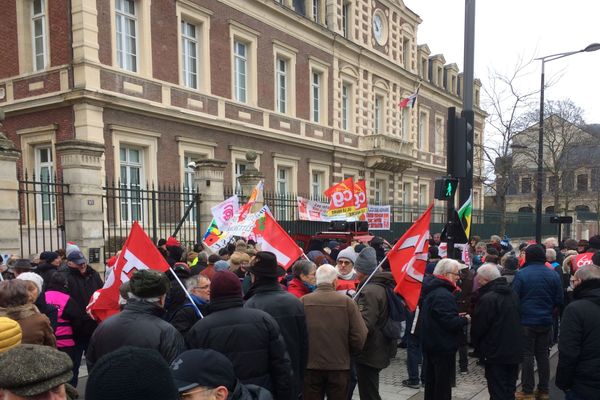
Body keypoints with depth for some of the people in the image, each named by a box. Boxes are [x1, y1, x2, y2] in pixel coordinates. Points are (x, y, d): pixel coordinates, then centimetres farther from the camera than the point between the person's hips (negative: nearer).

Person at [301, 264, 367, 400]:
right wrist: (348, 353, 10)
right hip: (339, 367, 0)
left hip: (310, 366, 0)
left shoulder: (303, 301, -9)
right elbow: (359, 337, -9)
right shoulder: (347, 302, -9)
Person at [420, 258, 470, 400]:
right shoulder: (444, 295, -24)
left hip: (429, 344, 10)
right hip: (443, 346, -10)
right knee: (443, 383, 2)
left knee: (431, 380, 20)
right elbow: (451, 323, -26)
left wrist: (457, 316, 6)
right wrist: (464, 319, -8)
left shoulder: (431, 290, 8)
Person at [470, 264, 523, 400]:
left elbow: (478, 327, -16)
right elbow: (518, 320, 15)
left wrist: (476, 344, 2)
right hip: (515, 352, 8)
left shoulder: (487, 299, -21)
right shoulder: (513, 294, 5)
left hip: (496, 354, -8)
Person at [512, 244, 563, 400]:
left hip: (526, 321, -4)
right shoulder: (553, 274, -1)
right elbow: (559, 300, 3)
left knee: (527, 355, 4)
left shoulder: (521, 274, -13)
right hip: (546, 321, 4)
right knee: (542, 355, 13)